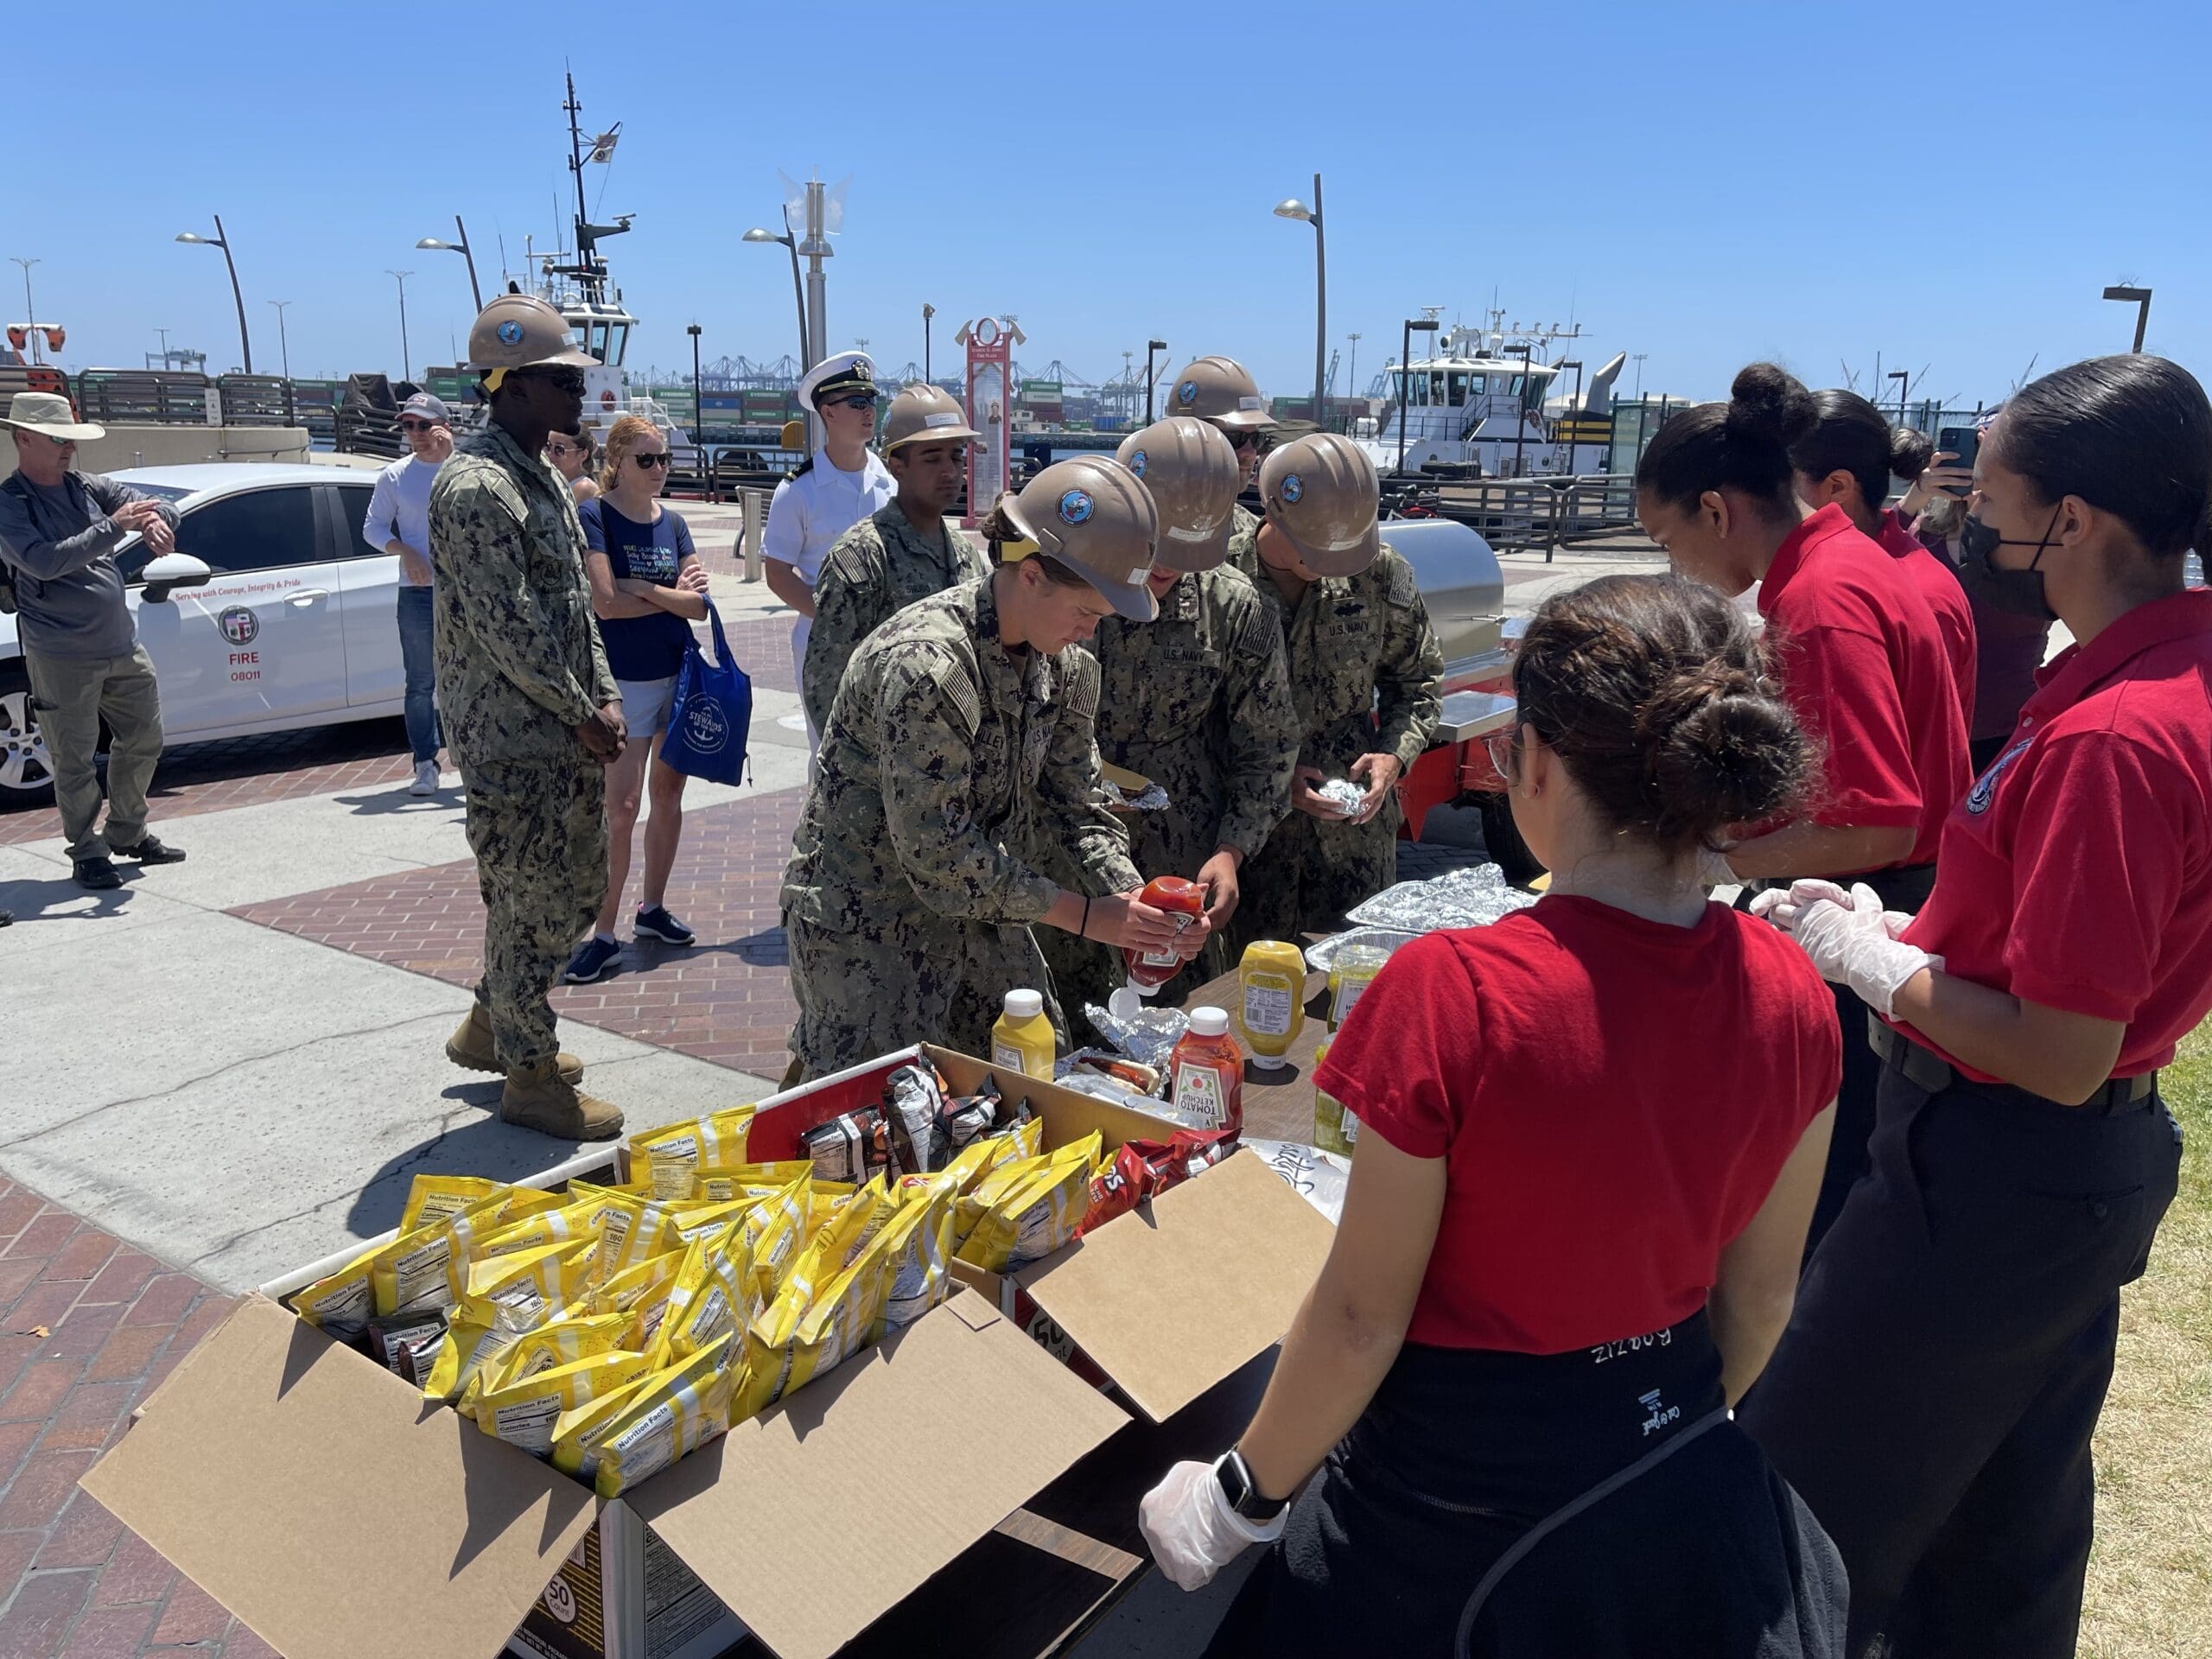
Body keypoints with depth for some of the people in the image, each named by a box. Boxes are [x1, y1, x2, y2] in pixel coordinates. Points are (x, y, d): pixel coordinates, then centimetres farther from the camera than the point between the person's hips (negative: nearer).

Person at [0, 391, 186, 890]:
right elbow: (43, 562, -23)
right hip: (62, 657, -6)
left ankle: (128, 834, 31)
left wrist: (157, 520, -16)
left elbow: (156, 504, 9)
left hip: (123, 646, 6)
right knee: (74, 760, 1)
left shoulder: (86, 487, 8)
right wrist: (113, 526, -27)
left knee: (143, 740, 15)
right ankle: (87, 853, 13)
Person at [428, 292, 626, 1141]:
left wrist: (605, 698, 6)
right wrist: (583, 714, -14)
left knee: (575, 894, 19)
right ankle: (530, 1076, 18)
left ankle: (490, 1028, 37)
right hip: (512, 744, -10)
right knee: (533, 908, 2)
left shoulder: (543, 478, 14)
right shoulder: (475, 487, -17)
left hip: (567, 736, 10)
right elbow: (506, 626, -21)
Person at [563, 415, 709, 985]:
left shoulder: (672, 523, 7)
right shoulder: (594, 516, -9)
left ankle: (652, 908, 26)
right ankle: (603, 934, 1)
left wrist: (644, 589, -15)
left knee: (669, 796, 12)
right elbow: (605, 602, -20)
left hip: (680, 673, 6)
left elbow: (700, 605, 0)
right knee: (621, 808, -6)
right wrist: (673, 596, -10)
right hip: (624, 680, -6)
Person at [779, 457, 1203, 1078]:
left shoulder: (1066, 668, -3)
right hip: (866, 925, -8)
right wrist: (1085, 915, -22)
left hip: (980, 906, 8)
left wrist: (1133, 899, -13)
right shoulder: (924, 664, -29)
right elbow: (938, 853, -28)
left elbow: (1075, 804, 5)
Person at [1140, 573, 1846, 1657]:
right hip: (1679, 1496, 5)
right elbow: (1760, 1290, 3)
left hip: (1464, 1492, -5)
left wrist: (1243, 1497, -2)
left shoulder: (1451, 995, -28)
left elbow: (1362, 1316, -19)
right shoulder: (1791, 999, -11)